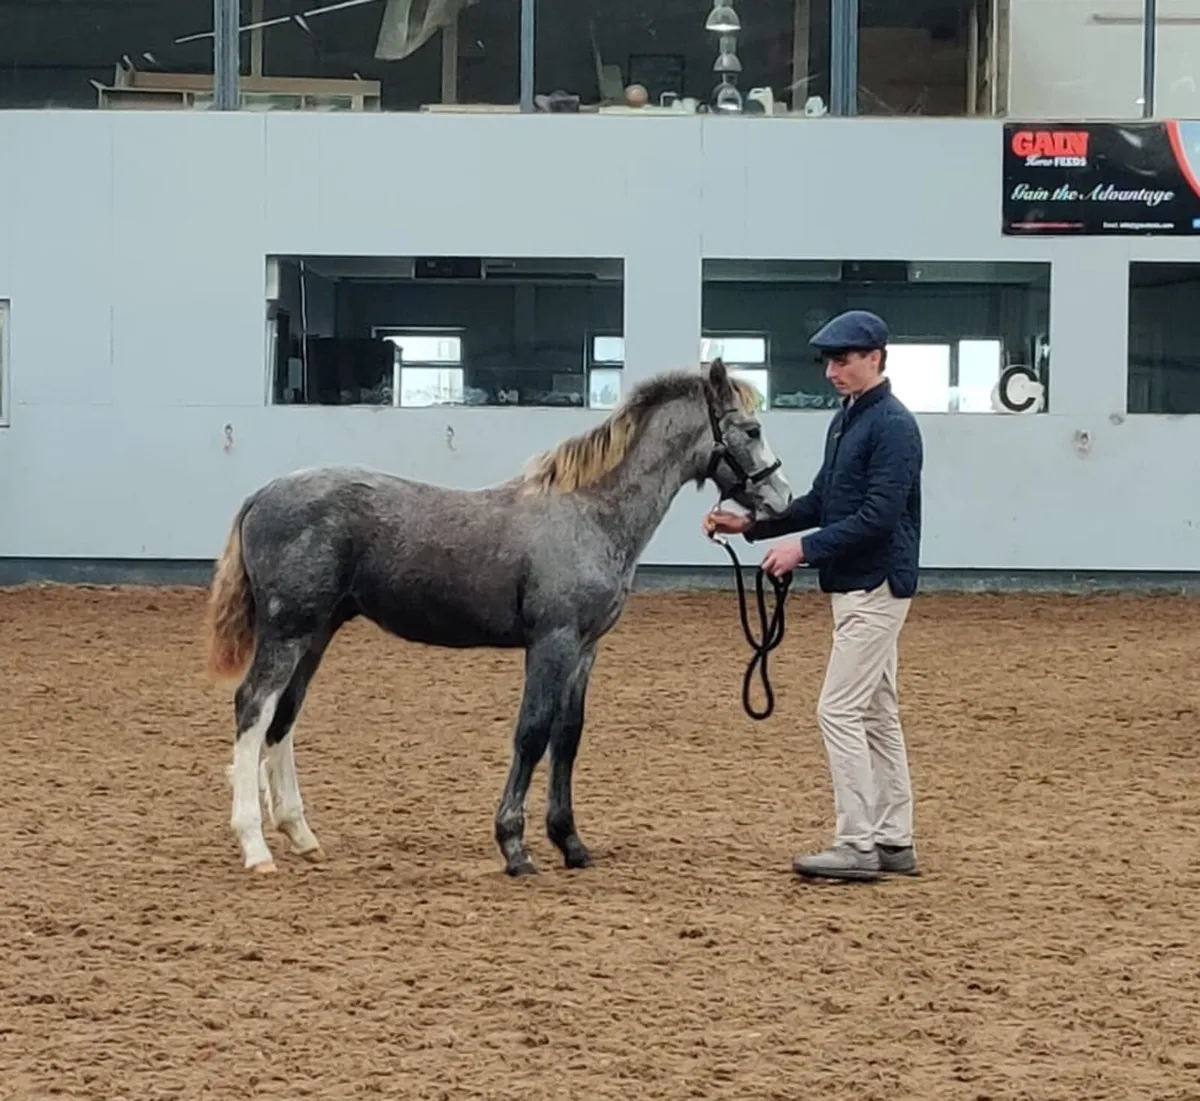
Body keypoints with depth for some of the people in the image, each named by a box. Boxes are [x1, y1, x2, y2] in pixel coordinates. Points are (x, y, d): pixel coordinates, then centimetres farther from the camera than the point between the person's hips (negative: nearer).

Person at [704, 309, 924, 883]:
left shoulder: (892, 426, -16)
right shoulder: (845, 420, 14)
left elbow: (879, 517, -23)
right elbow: (820, 501, 19)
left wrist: (805, 548, -23)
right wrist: (751, 525, 8)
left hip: (876, 587, -10)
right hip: (855, 586, 10)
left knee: (840, 710, -11)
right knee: (877, 712, 11)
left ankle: (858, 846, -9)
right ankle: (894, 842, 16)